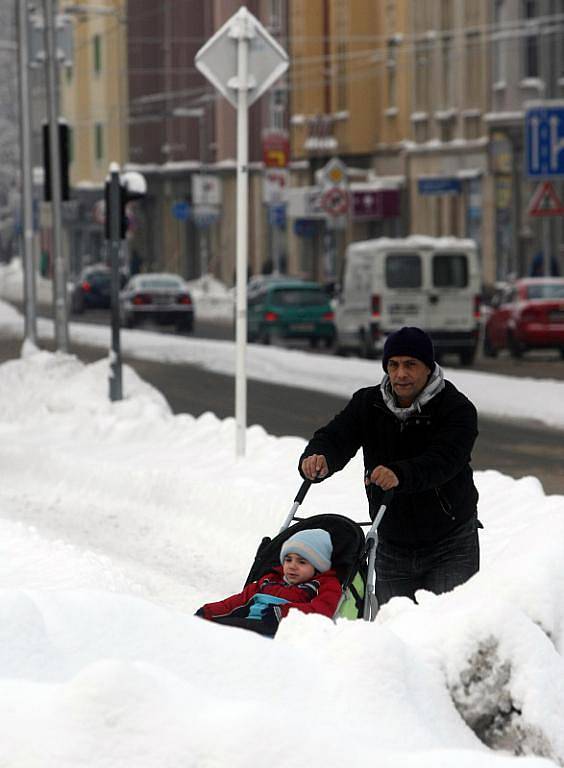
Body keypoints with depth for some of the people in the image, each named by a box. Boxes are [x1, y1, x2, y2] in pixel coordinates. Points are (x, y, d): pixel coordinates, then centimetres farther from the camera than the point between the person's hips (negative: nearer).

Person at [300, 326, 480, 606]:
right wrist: (319, 458, -36)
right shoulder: (368, 404, 1)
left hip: (450, 547, -4)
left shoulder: (457, 408, -14)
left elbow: (443, 461, -29)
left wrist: (400, 475, -49)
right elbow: (335, 437, -11)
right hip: (392, 547, 4)